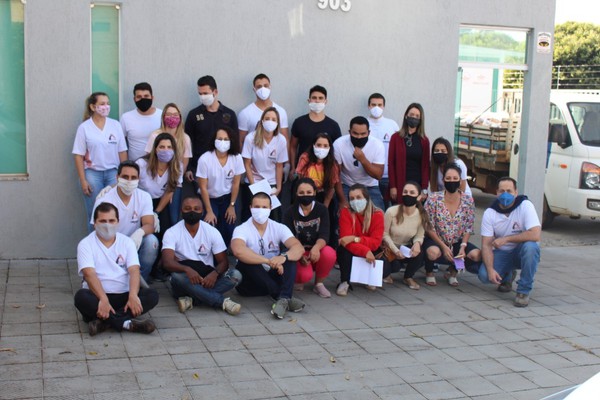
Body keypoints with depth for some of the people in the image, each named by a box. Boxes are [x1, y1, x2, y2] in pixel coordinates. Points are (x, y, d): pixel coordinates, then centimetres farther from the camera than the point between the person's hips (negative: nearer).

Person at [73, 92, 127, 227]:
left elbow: (122, 152, 7)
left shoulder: (115, 125, 4)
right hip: (93, 173, -2)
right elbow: (79, 156, -2)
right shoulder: (84, 127, -2)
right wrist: (83, 180, -6)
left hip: (113, 173, 2)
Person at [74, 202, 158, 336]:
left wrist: (133, 296, -27)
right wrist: (103, 299, -33)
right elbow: (90, 274, -16)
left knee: (152, 295, -22)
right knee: (81, 296, -34)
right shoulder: (85, 244, -1)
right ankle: (126, 323, -35)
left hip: (124, 295, 3)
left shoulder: (127, 242, 7)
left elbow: (134, 271, -7)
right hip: (98, 296, -3)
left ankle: (103, 321, -31)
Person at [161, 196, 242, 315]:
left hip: (207, 278, 2)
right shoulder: (171, 233, -7)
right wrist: (187, 269, -40)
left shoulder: (212, 232, -1)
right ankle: (222, 301, -32)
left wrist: (215, 273, -26)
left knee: (235, 275, -23)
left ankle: (192, 299, -33)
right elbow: (167, 262, -20)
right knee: (177, 276, -36)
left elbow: (223, 262, -2)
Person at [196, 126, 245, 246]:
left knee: (228, 230, -6)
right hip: (209, 198, -2)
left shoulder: (237, 158, -15)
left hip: (227, 198, 2)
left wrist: (232, 206, -3)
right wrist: (209, 211, -16)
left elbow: (235, 184, -5)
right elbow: (203, 187, -16)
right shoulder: (205, 159, -22)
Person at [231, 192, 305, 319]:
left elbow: (299, 248, -18)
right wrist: (269, 261, -39)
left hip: (273, 277, 3)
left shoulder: (279, 228, -2)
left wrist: (283, 257, -41)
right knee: (246, 260, -32)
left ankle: (283, 299, -41)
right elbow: (238, 250, -36)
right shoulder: (242, 230, -13)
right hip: (250, 283, -3)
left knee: (289, 255, -19)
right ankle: (286, 297, -33)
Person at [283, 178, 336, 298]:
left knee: (329, 254, -33)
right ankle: (299, 279, 9)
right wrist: (300, 255, -31)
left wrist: (316, 248, -37)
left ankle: (319, 284, -5)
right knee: (305, 275, -32)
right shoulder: (290, 212, -4)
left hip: (316, 252, 2)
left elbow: (324, 235, -14)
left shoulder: (322, 210, -2)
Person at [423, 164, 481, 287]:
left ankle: (453, 271, 11)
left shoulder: (468, 200, -6)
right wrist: (444, 247, -19)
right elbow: (429, 227, -12)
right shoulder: (433, 199, -14)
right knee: (434, 252, -37)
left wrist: (463, 247, -16)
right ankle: (429, 272, 2)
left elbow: (468, 228, -1)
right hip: (435, 241, -3)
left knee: (477, 255, -21)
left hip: (457, 242, 3)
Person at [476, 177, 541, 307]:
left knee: (530, 246, -36)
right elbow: (486, 244, -12)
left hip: (522, 252, -2)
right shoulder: (489, 213, -9)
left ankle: (524, 291, -20)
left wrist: (506, 239, -26)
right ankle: (507, 276, 15)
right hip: (502, 253, 2)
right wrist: (490, 269, -27)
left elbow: (536, 235, -30)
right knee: (484, 275, -23)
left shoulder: (525, 206, -17)